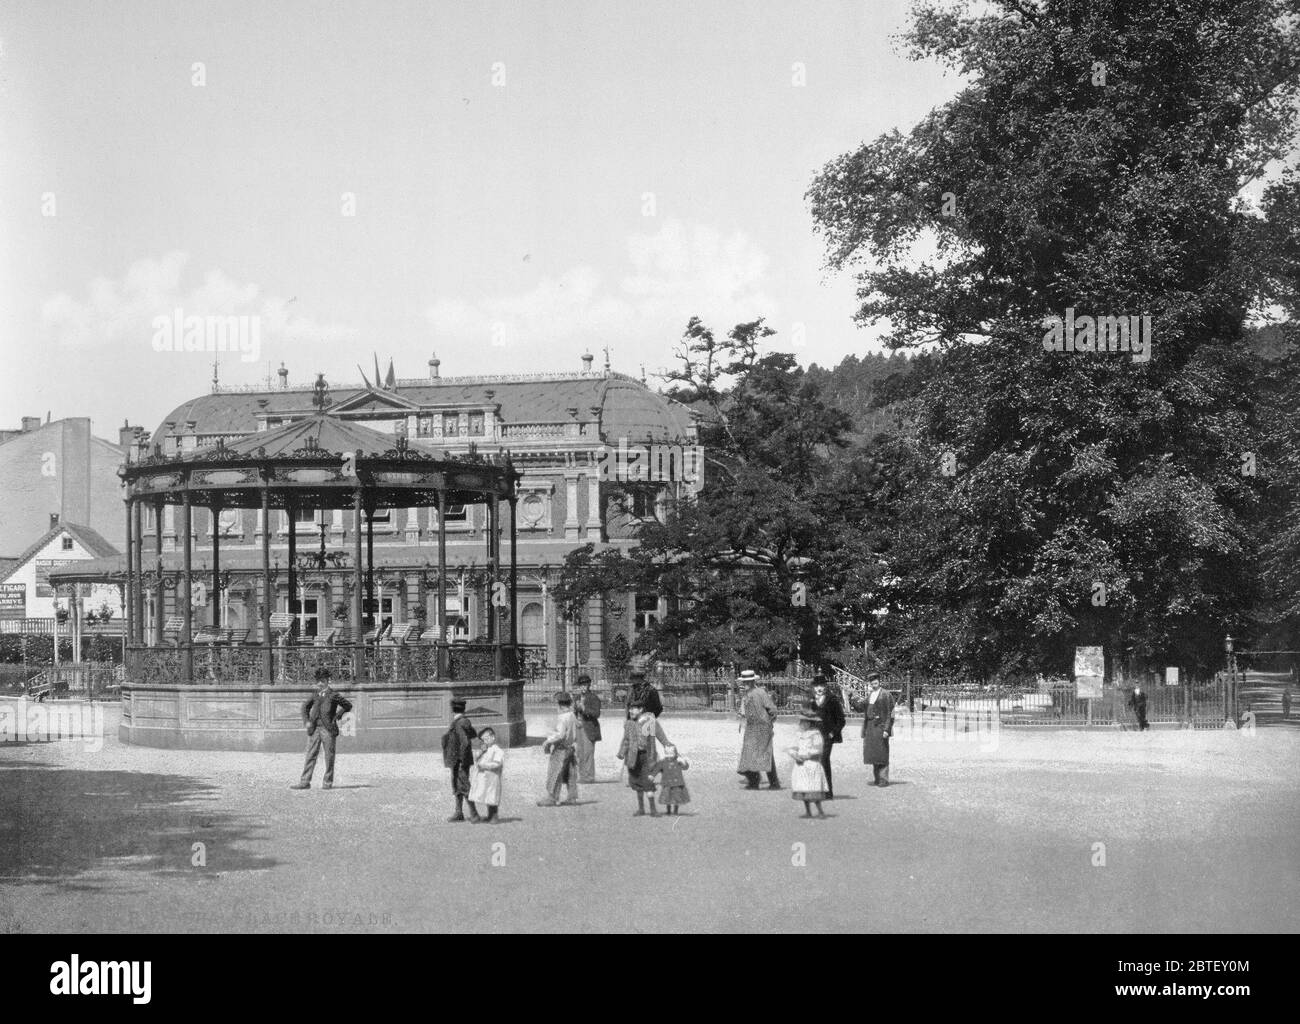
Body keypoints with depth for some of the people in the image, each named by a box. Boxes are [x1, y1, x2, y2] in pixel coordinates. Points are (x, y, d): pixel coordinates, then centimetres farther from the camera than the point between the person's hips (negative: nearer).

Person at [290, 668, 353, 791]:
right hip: (314, 729, 4)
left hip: (328, 729, -4)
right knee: (310, 755, 1)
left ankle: (328, 782, 10)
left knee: (329, 756, 2)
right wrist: (306, 721, 15)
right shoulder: (315, 696, 13)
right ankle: (305, 781, 0)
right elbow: (305, 706, 27)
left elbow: (348, 705, 7)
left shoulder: (333, 695, 0)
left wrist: (337, 715, 2)